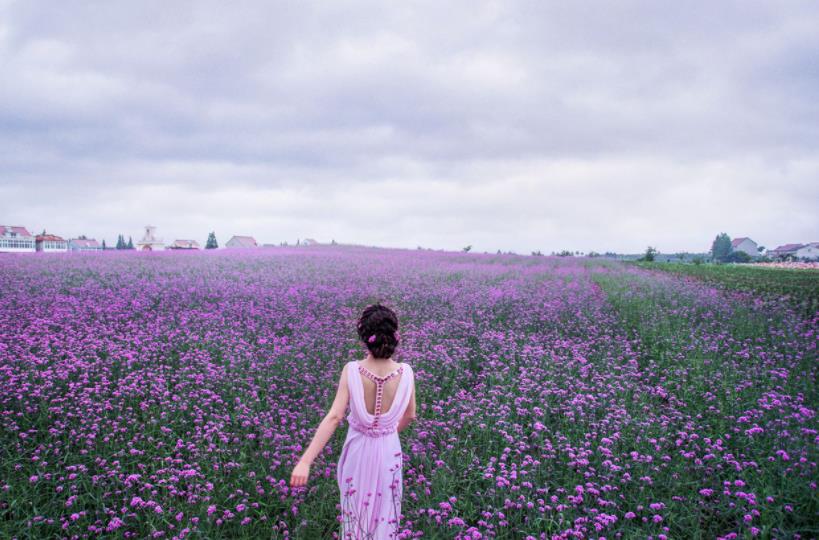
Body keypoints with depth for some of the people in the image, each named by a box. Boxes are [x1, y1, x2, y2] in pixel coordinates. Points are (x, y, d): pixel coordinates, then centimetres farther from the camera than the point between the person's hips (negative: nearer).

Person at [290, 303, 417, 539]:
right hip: (389, 450, 1)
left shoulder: (351, 371, -25)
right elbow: (410, 415, -4)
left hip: (358, 450, 0)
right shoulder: (405, 372, -19)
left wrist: (305, 461, -27)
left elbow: (334, 417, -28)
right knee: (385, 510, 22)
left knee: (356, 508, 25)